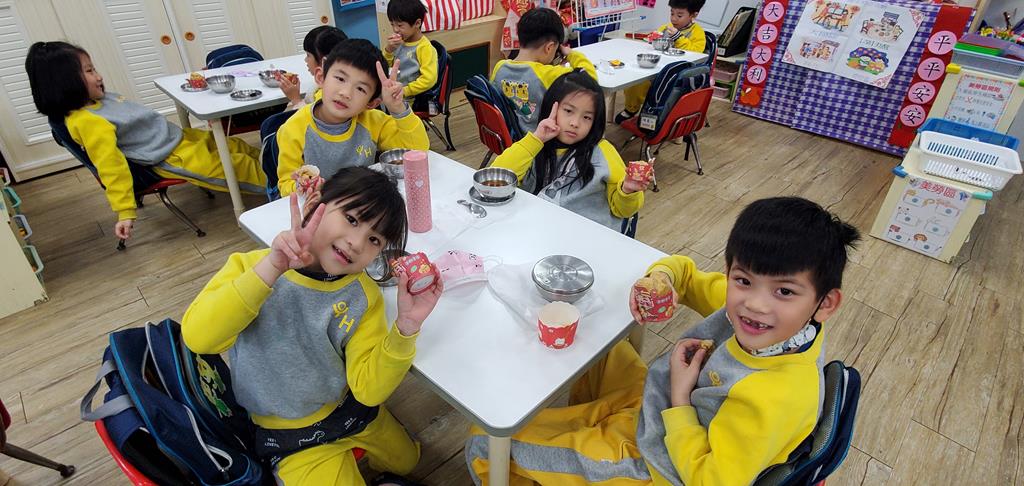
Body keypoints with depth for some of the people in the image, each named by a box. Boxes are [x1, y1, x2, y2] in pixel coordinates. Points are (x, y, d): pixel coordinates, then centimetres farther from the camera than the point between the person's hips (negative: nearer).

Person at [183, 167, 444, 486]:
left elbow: (369, 390, -24)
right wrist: (272, 267, -47)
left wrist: (406, 326, -39)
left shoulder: (364, 297, -17)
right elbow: (197, 338, -38)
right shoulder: (251, 267, -21)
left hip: (354, 411, 3)